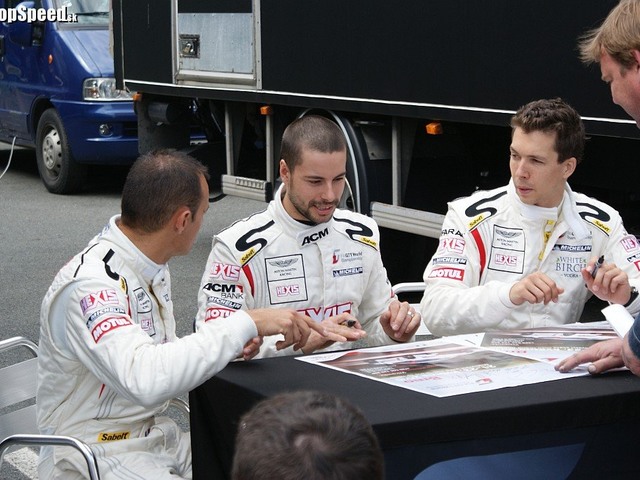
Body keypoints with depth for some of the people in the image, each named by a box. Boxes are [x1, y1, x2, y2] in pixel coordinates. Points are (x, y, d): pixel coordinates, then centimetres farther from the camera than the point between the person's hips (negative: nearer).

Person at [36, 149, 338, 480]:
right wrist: (247, 324, -34)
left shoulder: (153, 267, 6)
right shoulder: (89, 286, -23)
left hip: (158, 437, 9)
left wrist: (231, 346, -4)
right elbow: (144, 380, -37)